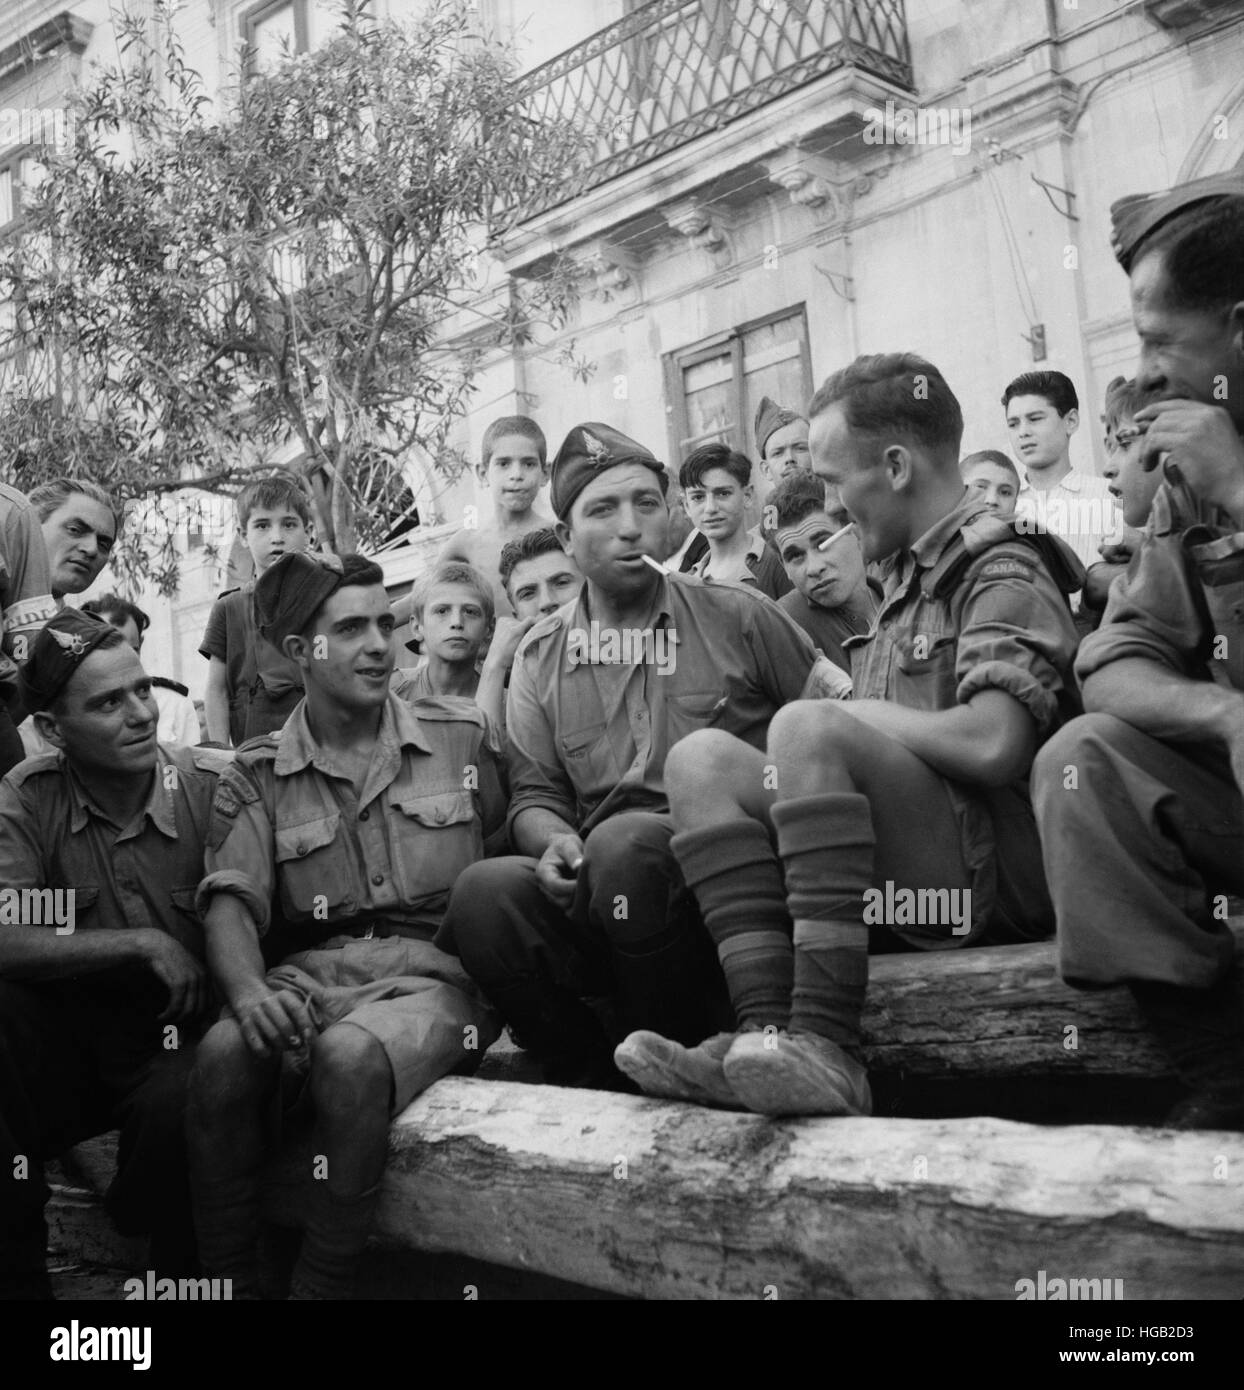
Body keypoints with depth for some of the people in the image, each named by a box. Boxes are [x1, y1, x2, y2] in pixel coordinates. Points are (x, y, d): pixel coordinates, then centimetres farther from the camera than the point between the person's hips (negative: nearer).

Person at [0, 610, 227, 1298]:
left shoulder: (214, 784, -10)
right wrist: (142, 944, -23)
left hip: (186, 1034, -2)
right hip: (72, 1034, 2)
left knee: (178, 1105, -34)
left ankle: (178, 1276, 0)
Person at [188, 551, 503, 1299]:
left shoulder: (464, 736, 11)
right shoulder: (257, 775, 11)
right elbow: (232, 900, -3)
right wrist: (249, 992, -22)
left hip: (434, 972, -1)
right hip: (311, 974, 2)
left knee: (351, 1056, -35)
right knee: (223, 1054, -30)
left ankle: (321, 1287, -18)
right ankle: (228, 1284, -11)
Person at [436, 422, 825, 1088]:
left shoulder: (738, 618, 8)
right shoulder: (540, 656, 15)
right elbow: (533, 795, 13)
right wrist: (555, 842, -9)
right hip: (593, 898, 3)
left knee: (623, 843, -34)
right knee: (484, 891, -27)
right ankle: (596, 1081, -7)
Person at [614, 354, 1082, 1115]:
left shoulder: (1003, 569, -5)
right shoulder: (911, 574, 22)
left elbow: (993, 745, -21)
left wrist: (855, 717, -8)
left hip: (995, 868, -8)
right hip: (905, 877, 8)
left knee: (810, 726, -29)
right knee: (702, 758, -7)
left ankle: (824, 1047, -33)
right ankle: (764, 1034, -24)